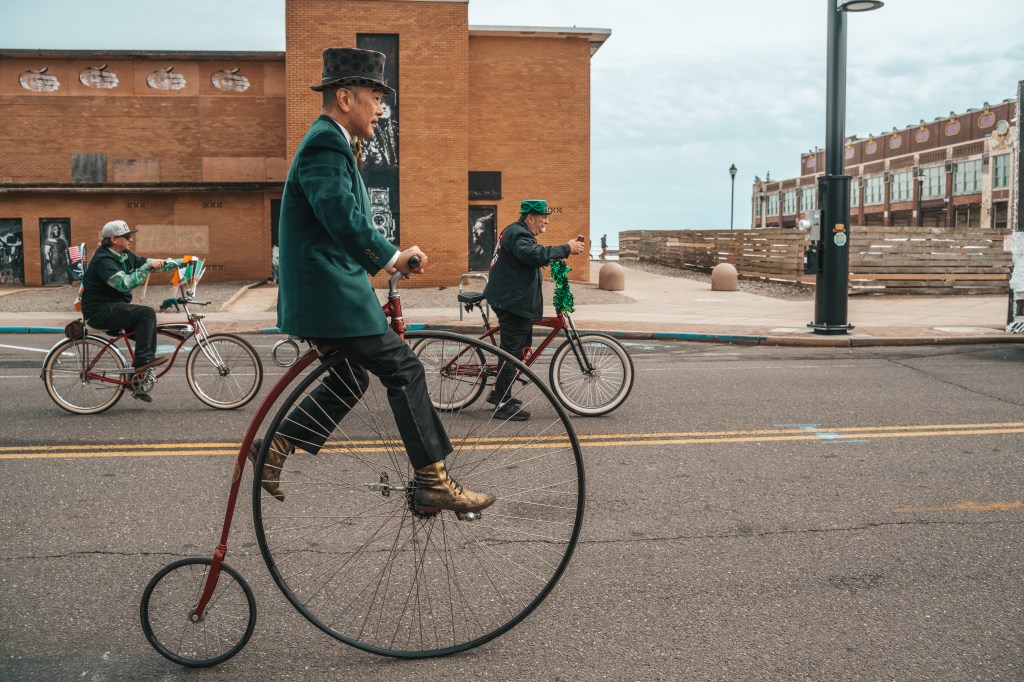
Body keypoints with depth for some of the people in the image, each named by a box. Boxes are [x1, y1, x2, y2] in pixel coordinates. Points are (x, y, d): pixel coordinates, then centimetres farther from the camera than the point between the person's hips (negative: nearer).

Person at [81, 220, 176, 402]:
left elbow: (153, 263, 11)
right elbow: (124, 283, -29)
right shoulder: (103, 260, -18)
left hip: (115, 307, 10)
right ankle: (143, 359, -20)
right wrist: (147, 267, -28)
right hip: (100, 311, -10)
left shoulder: (125, 256, 10)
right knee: (147, 313, -23)